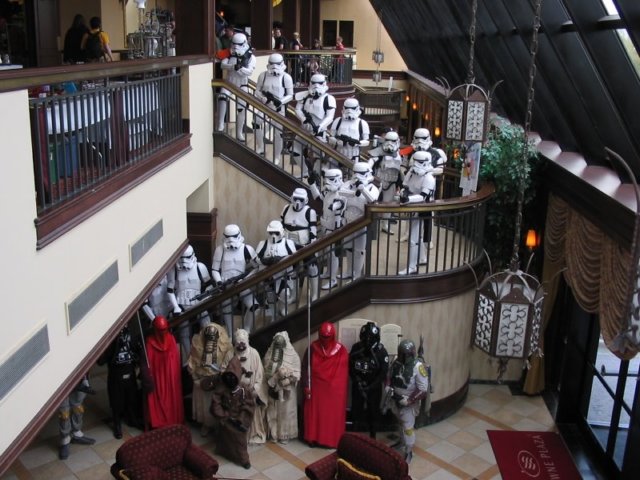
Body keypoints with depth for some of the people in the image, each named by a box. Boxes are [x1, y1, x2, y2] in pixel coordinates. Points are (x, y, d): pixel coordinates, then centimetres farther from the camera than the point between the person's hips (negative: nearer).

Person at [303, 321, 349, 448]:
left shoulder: (341, 350, -7)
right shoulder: (313, 348, -5)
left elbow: (344, 372, -3)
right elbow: (305, 367, 0)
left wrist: (342, 390, -5)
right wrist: (306, 386, -5)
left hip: (335, 389, -1)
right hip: (316, 388, 1)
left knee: (333, 415, 5)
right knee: (314, 413, 8)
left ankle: (333, 439, 17)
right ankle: (314, 438, 21)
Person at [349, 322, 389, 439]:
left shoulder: (381, 351, -17)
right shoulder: (356, 348, -9)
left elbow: (383, 372, -14)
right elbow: (350, 366, -1)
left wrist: (370, 387, -17)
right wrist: (356, 380, -12)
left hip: (374, 387, -2)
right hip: (358, 385, 2)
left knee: (373, 412, 7)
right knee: (356, 410, 7)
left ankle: (372, 436, 25)